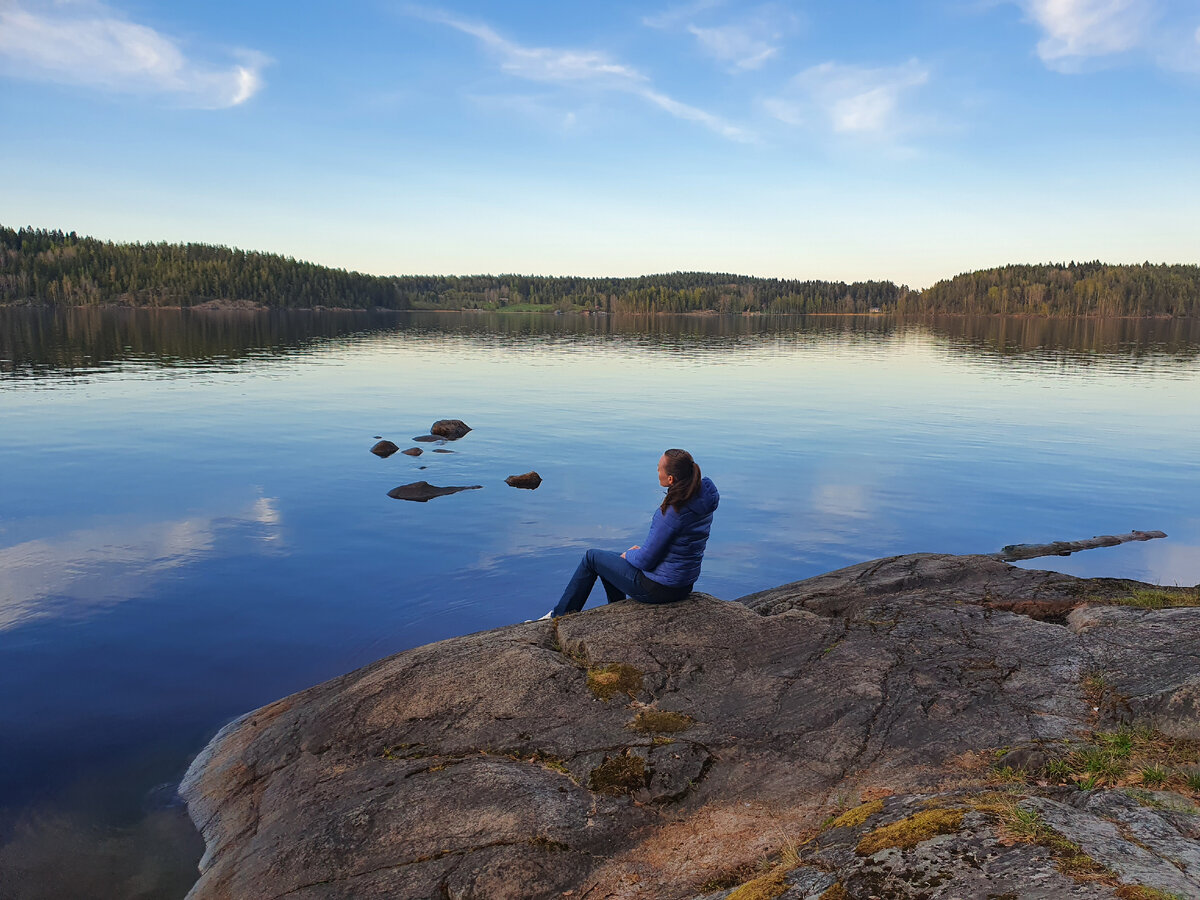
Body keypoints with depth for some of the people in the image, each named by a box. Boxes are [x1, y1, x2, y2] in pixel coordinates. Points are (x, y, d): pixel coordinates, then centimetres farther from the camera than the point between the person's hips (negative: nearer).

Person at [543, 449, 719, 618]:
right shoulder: (701, 497, -4)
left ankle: (559, 616, 25)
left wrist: (629, 555, -1)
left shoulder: (673, 510, -30)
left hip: (658, 588, -8)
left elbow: (645, 560, -22)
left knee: (591, 558, 11)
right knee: (609, 558, 27)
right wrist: (644, 549, 9)